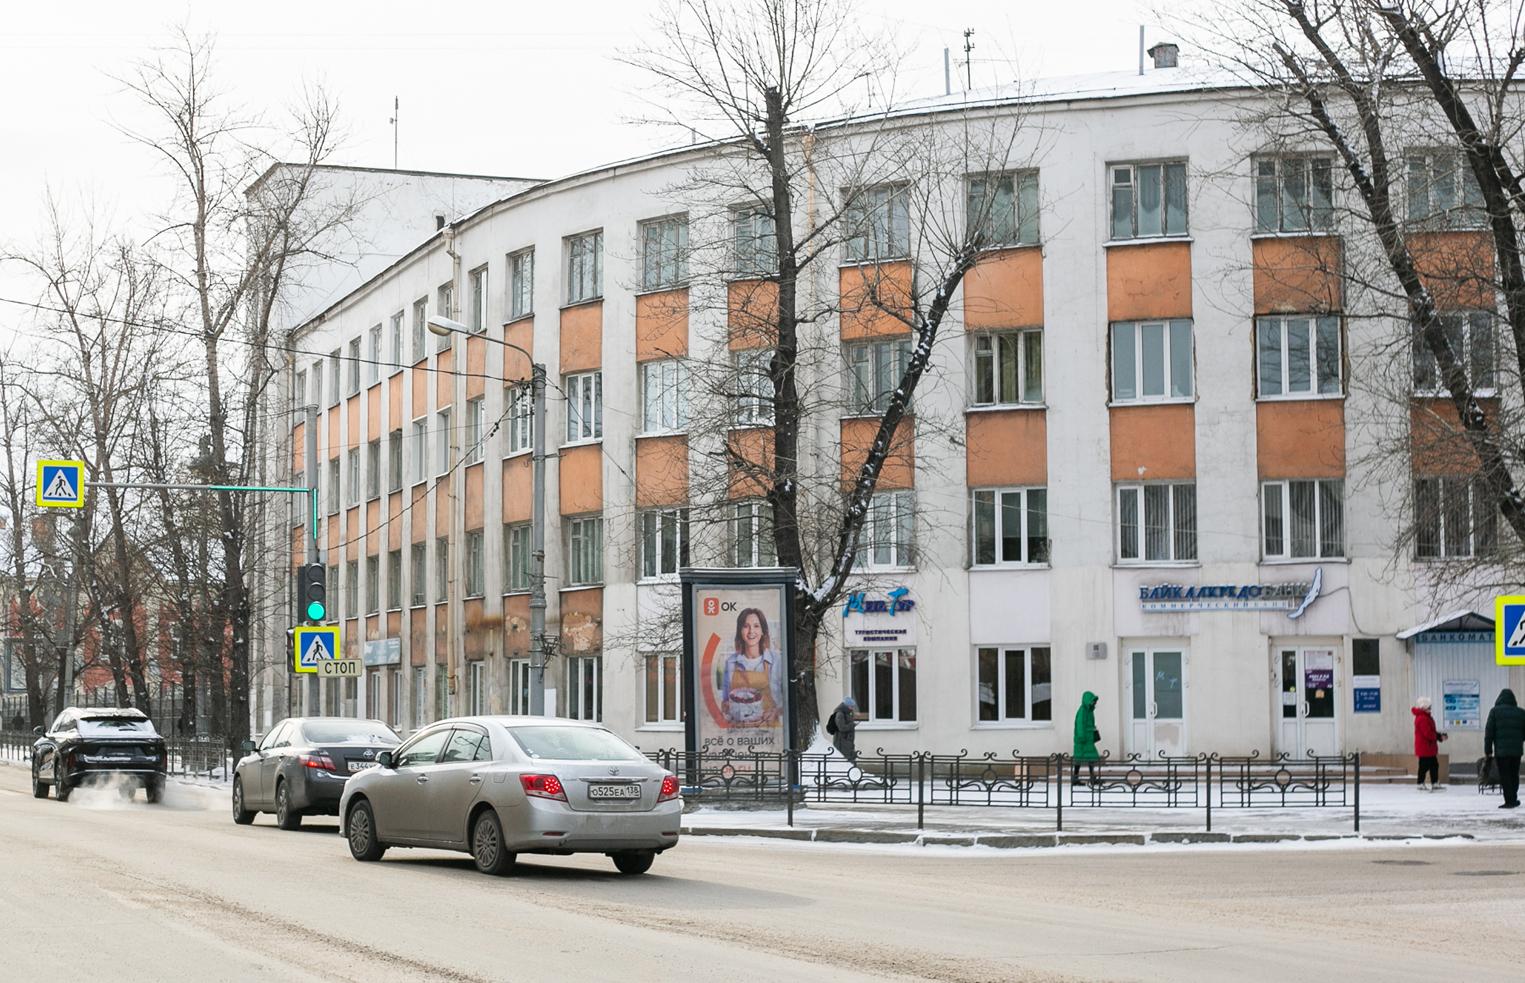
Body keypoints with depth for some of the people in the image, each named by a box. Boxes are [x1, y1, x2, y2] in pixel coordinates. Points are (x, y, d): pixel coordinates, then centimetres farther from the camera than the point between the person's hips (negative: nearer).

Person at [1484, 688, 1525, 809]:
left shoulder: (1495, 711, -3)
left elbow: (1489, 732, -5)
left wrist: (1488, 750, -1)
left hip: (1501, 750, -4)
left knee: (1505, 776, -1)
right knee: (1514, 775, 15)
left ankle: (1509, 801, -6)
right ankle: (1513, 799, 19)